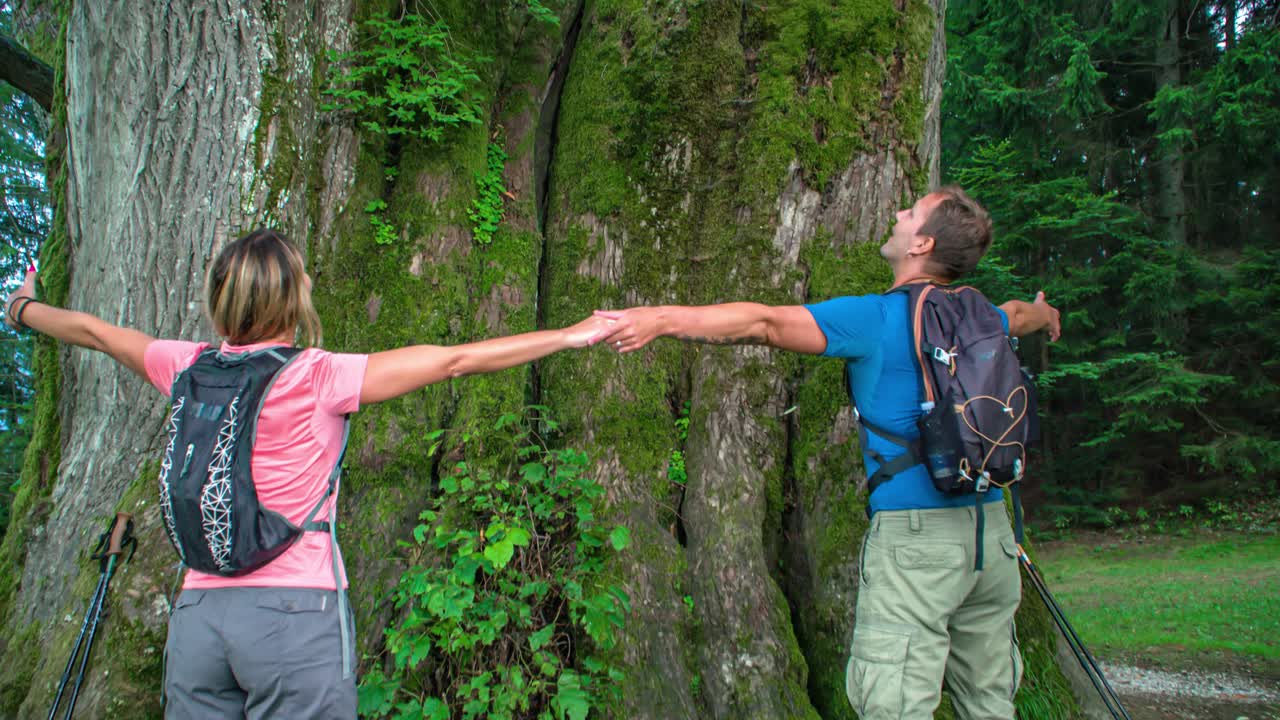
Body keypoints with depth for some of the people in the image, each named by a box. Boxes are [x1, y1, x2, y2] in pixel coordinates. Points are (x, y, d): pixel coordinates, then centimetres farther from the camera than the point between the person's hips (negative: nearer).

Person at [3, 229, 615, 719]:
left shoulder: (190, 369, 5)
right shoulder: (319, 378, -10)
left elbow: (95, 331, 24)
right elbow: (452, 361, -10)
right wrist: (569, 335, -5)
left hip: (198, 609, 5)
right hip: (295, 610, -5)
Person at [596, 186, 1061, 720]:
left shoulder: (876, 318, -8)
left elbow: (764, 323, -14)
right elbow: (1017, 314, 37)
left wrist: (660, 319, -13)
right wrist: (1047, 312, 61)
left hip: (916, 535, -7)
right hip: (991, 529, 8)